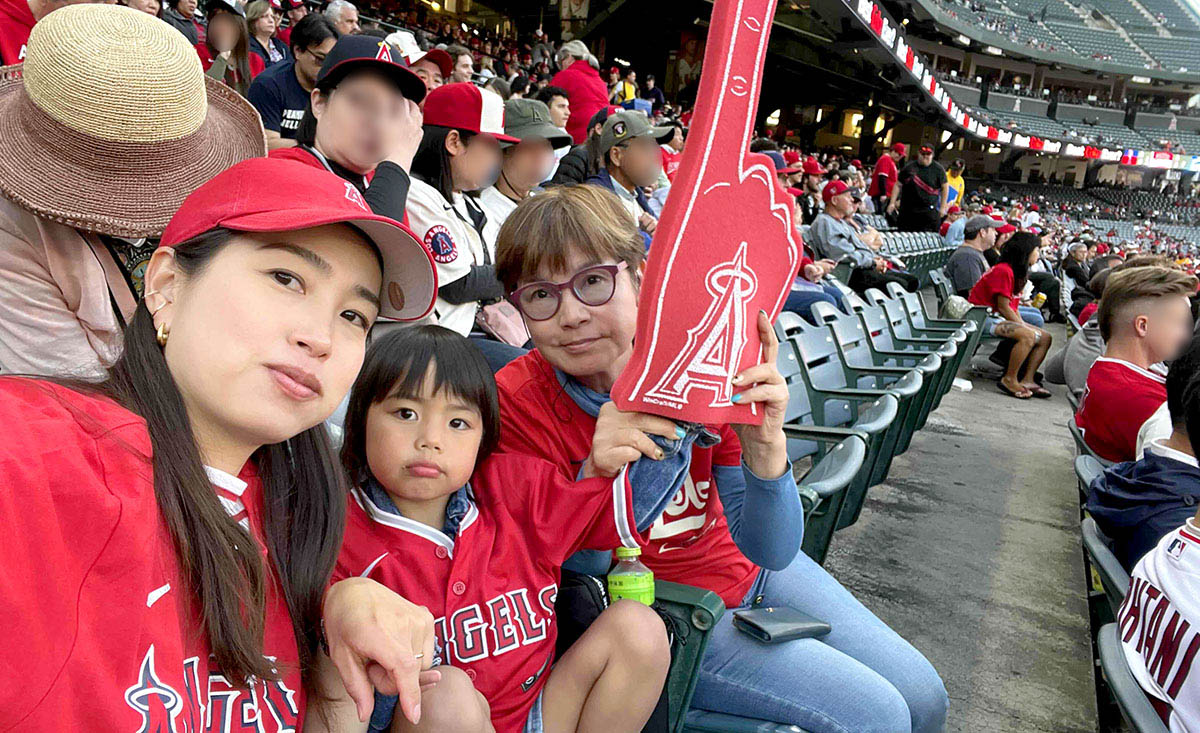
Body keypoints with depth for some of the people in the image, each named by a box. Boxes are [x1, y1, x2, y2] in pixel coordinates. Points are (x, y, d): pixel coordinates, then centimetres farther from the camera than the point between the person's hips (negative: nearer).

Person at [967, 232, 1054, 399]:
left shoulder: (1016, 272, 18)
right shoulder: (1004, 270, -15)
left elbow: (1014, 307, 14)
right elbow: (1003, 307, -19)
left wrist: (1024, 325, -1)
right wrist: (1026, 328, -13)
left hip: (999, 318, 11)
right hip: (983, 317, -11)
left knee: (1045, 338, 2)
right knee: (1028, 336, -30)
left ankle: (1027, 380, -6)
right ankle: (1009, 380, -22)